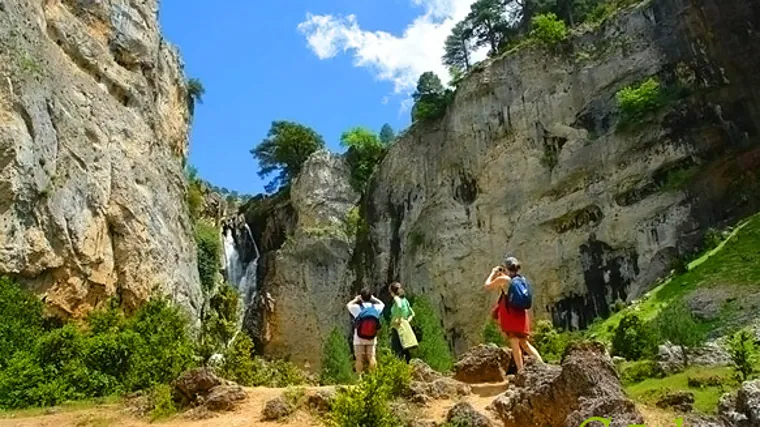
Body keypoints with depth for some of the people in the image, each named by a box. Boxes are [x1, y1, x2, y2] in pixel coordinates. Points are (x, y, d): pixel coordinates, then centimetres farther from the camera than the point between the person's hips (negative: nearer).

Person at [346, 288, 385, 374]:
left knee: (359, 360, 3)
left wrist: (356, 299, 20)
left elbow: (348, 305, 12)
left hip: (359, 339, -2)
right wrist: (373, 298, 24)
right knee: (372, 358, 8)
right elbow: (382, 304, 21)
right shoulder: (376, 307, -4)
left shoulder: (357, 308, -10)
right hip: (372, 339, 2)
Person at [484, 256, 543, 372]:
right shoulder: (522, 280, 10)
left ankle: (521, 372, -3)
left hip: (510, 316, -6)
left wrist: (493, 273, 15)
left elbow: (488, 286, 4)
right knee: (525, 343, 15)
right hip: (522, 316, 6)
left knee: (515, 345, -2)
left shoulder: (503, 279, -9)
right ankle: (542, 365, 7)